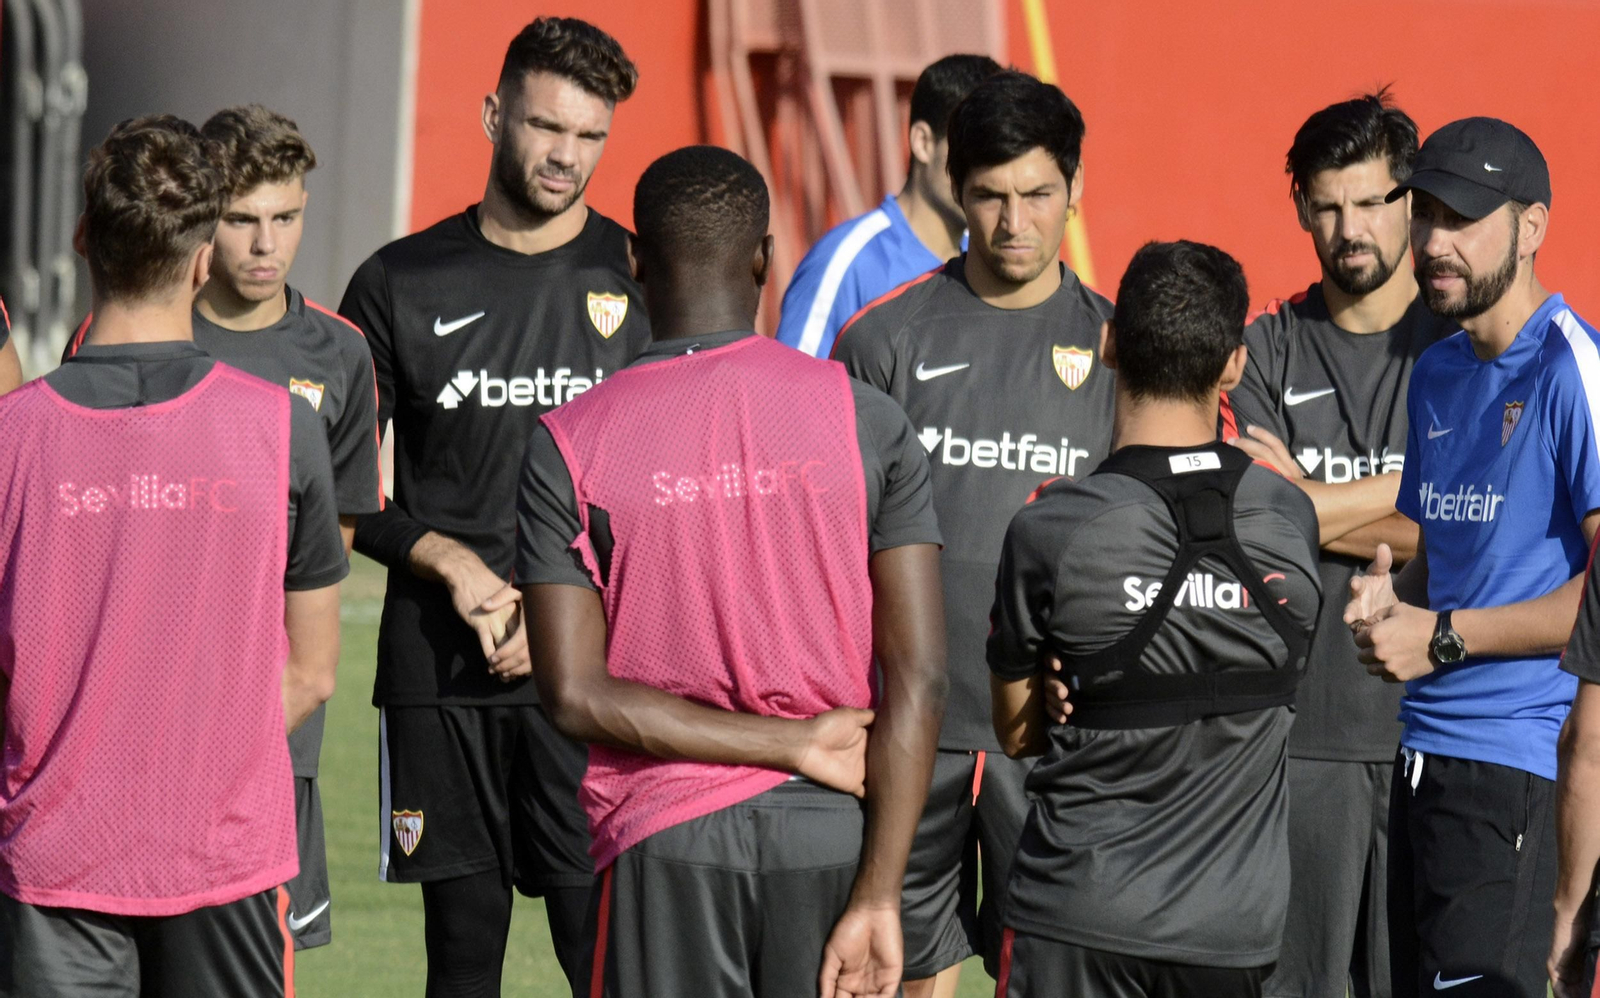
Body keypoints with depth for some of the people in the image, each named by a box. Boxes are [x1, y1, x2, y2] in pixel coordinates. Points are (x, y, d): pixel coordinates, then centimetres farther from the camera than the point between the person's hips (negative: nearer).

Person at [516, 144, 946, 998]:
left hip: (663, 841, -1)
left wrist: (794, 746, -6)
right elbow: (918, 678, -6)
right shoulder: (866, 421, 0)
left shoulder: (568, 446, -1)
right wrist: (877, 898, -7)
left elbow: (573, 693, -8)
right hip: (831, 832, 1)